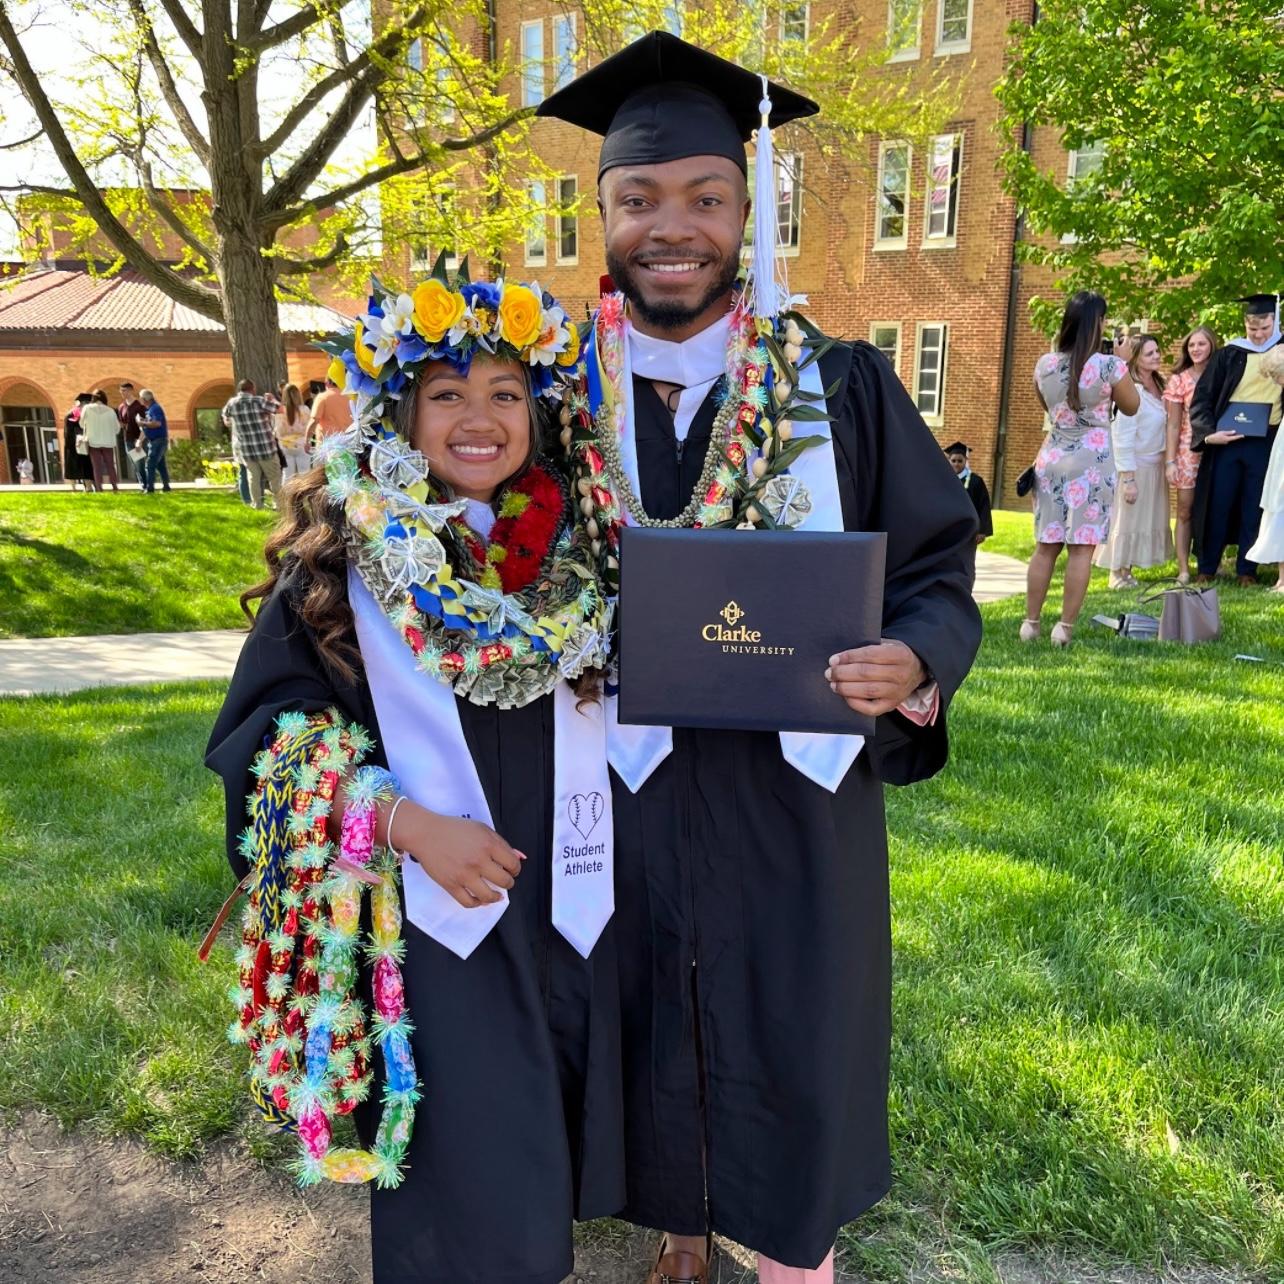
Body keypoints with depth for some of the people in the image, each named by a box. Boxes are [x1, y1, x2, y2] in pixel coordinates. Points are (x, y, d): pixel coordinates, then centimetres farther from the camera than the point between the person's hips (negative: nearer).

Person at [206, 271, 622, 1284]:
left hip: (568, 905, 3)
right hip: (426, 913, -3)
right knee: (465, 1195, 6)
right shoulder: (345, 551, -6)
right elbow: (273, 730, -6)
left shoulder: (575, 547, 2)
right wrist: (410, 823, -18)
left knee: (553, 1155, 17)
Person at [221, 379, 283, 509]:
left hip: (244, 447, 3)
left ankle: (257, 503, 12)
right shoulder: (259, 401, -9)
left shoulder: (232, 403, 1)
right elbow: (280, 409, -5)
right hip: (264, 445, -3)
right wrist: (272, 399, 13)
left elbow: (226, 416, 21)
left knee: (253, 475, 12)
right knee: (274, 474, 7)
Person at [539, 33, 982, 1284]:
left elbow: (939, 566, -2)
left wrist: (912, 659, -21)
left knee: (792, 1052, 13)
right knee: (661, 1040, 19)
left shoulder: (839, 384, -5)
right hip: (627, 791, 2)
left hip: (792, 794, -1)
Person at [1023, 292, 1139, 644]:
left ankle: (1030, 622, 12)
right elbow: (1131, 407, 8)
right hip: (1092, 461, -4)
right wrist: (1123, 362, 16)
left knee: (1046, 545, 9)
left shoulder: (1045, 364, 1)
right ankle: (1065, 627, 0)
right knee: (1081, 548, 0)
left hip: (1052, 459, 4)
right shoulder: (1109, 365, -9)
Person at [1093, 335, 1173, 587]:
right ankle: (1116, 574, 12)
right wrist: (1128, 479, -20)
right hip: (1133, 466, -8)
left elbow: (1164, 426, 14)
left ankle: (1127, 570, 22)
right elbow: (1122, 437, -20)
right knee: (1126, 518, 1)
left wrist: (1167, 463, 7)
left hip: (1154, 465, 8)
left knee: (1147, 518, 12)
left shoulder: (1158, 385, 7)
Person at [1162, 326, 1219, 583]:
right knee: (1186, 509, 1)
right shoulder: (1179, 380, 1)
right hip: (1188, 450, -2)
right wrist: (1170, 460, -5)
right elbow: (1173, 425, 0)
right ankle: (1183, 568, 4)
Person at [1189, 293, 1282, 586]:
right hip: (1226, 440, 0)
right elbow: (1202, 397, 0)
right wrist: (1208, 433, -14)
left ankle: (1246, 569, 13)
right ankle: (1206, 567, 13)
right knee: (1217, 504, 3)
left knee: (1254, 507, 5)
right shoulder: (1230, 355, 2)